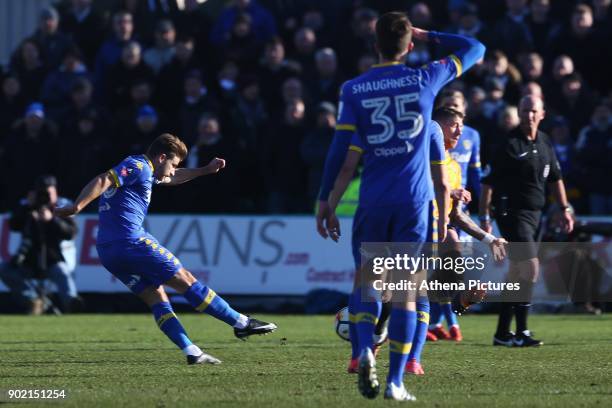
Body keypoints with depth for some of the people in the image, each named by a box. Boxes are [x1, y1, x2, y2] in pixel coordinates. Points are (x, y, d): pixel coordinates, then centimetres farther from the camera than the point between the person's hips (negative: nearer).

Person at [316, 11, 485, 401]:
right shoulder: (426, 79, 0)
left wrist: (325, 201, 4)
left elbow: (339, 149, -3)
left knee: (365, 278, 12)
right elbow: (475, 49, 14)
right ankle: (396, 382, 0)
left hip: (373, 200, 0)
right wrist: (429, 35, 17)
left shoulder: (354, 90, -1)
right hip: (414, 200, 0)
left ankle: (364, 349, -16)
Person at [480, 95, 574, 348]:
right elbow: (488, 182, -12)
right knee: (529, 267, -15)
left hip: (534, 213, 8)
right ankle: (521, 332, -10)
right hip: (512, 211, -8)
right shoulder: (509, 144, -12)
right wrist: (484, 217, -15)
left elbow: (554, 178, 24)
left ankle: (502, 333, 16)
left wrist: (564, 208, 19)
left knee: (517, 272, 10)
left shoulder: (545, 144, 11)